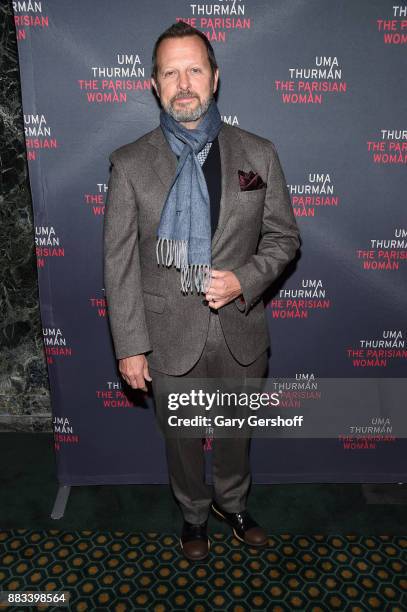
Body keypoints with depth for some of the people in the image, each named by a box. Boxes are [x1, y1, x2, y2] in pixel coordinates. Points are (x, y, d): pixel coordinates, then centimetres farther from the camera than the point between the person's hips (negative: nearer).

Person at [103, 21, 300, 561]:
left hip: (242, 334, 2)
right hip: (170, 339, -1)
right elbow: (119, 263, -8)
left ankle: (232, 502, 55)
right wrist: (130, 347, -9)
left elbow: (284, 237, 2)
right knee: (182, 438, 21)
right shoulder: (130, 165, -8)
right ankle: (194, 513, 51)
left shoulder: (259, 155, -4)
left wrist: (245, 279, -17)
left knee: (236, 432, 24)